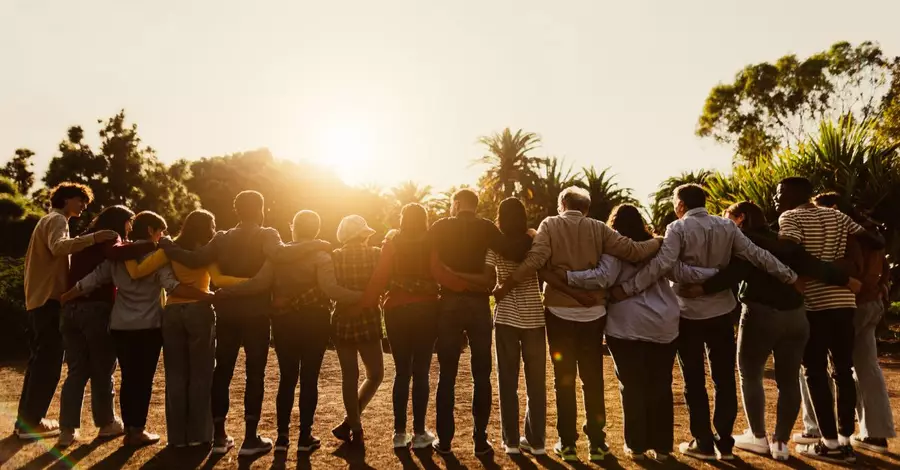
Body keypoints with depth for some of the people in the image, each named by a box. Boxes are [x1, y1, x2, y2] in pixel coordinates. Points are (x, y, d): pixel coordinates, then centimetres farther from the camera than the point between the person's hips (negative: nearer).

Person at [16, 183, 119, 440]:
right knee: (48, 364, -6)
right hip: (50, 300, -11)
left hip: (39, 299, 11)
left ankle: (26, 418, 23)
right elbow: (59, 247, -31)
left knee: (39, 362, 16)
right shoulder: (57, 220, -8)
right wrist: (92, 238, -40)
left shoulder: (47, 220, 24)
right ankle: (30, 423, -2)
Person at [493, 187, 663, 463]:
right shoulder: (598, 228, 2)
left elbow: (535, 260, -17)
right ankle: (597, 443, 19)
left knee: (564, 379, 9)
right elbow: (632, 251, -3)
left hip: (559, 311, -1)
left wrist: (506, 286, -11)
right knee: (593, 379, 12)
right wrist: (659, 242, 14)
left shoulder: (550, 225, -2)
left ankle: (567, 443, 16)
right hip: (593, 313, 1)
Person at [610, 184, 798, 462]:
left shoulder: (678, 228, -10)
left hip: (689, 313, -4)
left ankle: (703, 443, 15)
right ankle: (725, 443, 18)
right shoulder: (727, 226, 3)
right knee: (725, 378, 12)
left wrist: (628, 289, -24)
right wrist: (790, 277, 9)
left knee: (694, 380, 8)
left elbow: (662, 264, -23)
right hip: (721, 310, 4)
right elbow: (756, 255, 1)